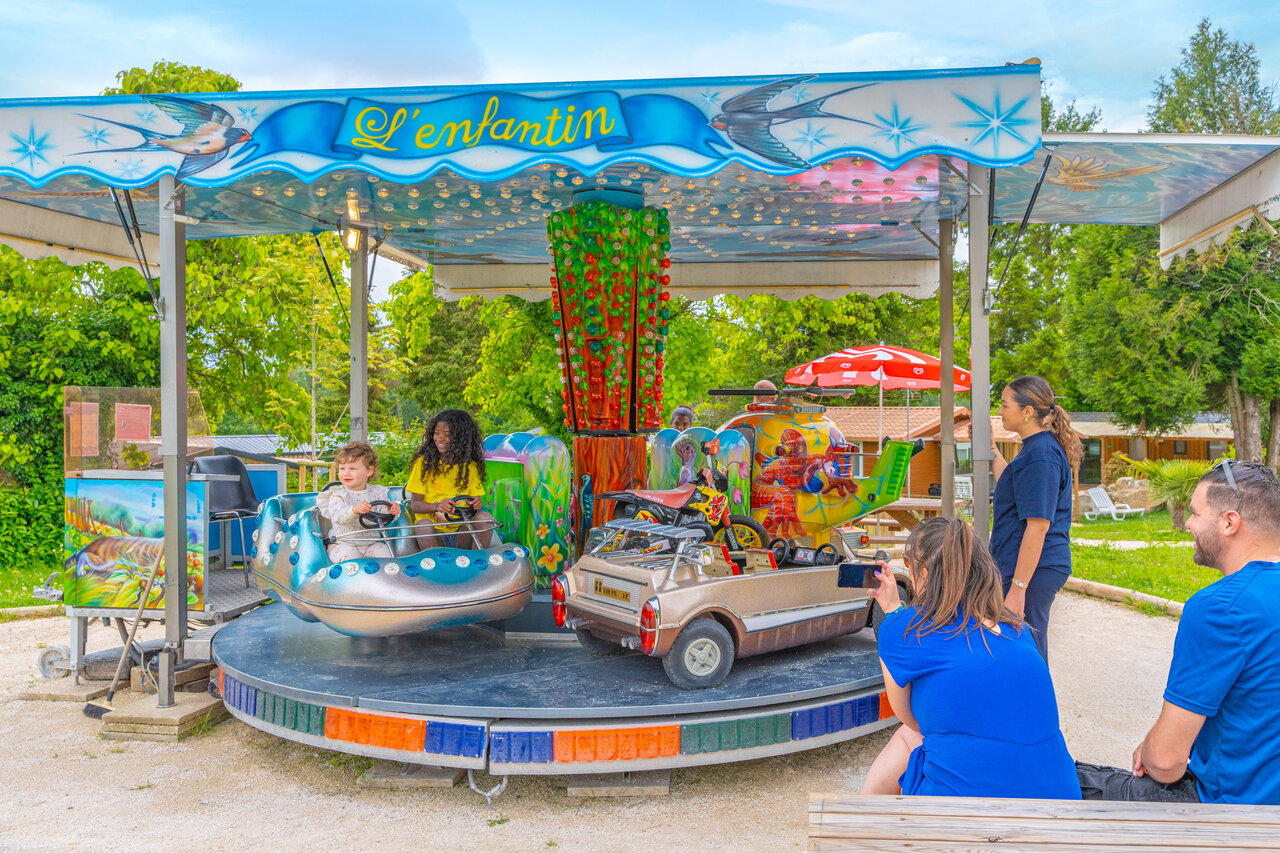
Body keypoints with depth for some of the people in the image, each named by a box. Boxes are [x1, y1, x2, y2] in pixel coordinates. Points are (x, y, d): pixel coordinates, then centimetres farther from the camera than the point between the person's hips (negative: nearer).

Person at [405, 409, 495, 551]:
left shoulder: (470, 466, 7)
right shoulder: (424, 462, 2)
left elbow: (475, 499, 7)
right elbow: (414, 503, -4)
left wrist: (477, 504, -20)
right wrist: (437, 506, -25)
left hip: (461, 535, 2)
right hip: (433, 532, -2)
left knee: (485, 517, -26)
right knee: (424, 524, -34)